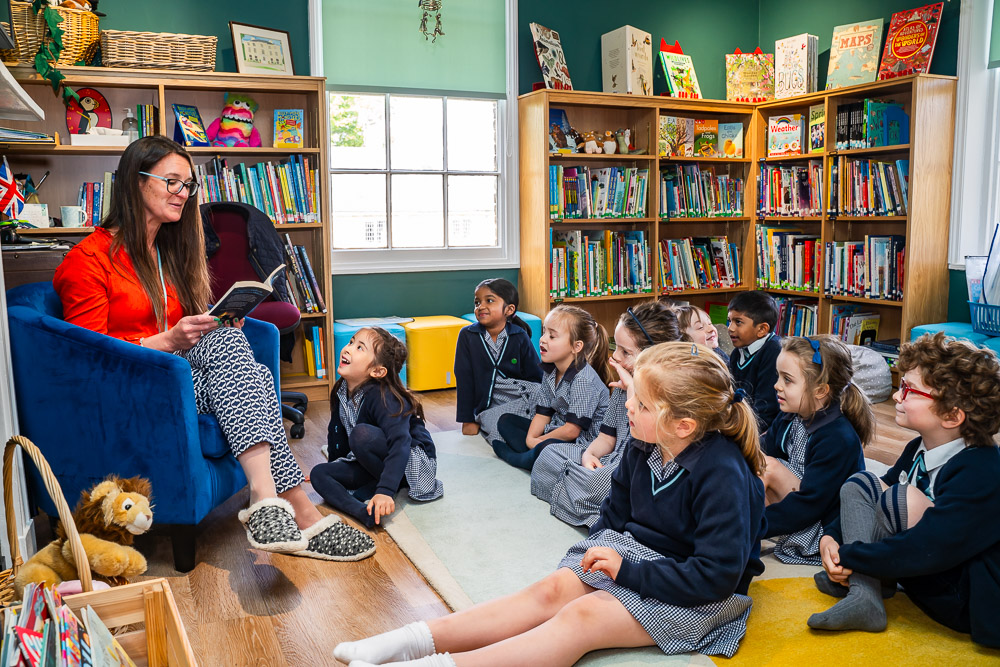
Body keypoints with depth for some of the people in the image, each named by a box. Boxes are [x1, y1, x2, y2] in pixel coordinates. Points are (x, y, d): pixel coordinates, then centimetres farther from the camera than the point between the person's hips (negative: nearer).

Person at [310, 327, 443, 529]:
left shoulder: (382, 397, -27)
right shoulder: (341, 391, -3)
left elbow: (400, 443, -38)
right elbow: (337, 431, 14)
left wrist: (385, 490, -47)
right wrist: (334, 466, 25)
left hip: (412, 461, -8)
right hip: (373, 465, 8)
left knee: (361, 434, -32)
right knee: (318, 474, -8)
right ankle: (365, 512, -28)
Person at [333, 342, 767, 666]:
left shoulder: (722, 474, -25)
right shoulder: (642, 448, -1)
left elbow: (716, 575, -27)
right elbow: (616, 511, 14)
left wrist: (629, 571, -25)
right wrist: (598, 551, -3)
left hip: (700, 595, -6)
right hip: (632, 550, 7)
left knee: (582, 616, -27)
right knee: (552, 591, -17)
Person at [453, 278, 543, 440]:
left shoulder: (520, 337, 3)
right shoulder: (467, 336, 2)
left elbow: (536, 376, 6)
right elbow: (464, 381, 2)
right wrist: (468, 420, 0)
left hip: (523, 397, 2)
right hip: (488, 406, -1)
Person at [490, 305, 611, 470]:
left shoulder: (584, 379, -24)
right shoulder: (550, 371, 4)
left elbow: (571, 431, -24)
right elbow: (543, 413, 5)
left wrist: (540, 440, -12)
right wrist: (530, 438, -12)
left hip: (580, 442, -9)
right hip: (554, 429, 10)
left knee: (547, 448, -40)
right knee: (505, 420, 13)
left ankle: (509, 455, -9)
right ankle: (534, 457, -9)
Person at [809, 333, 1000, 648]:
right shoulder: (919, 450, 1)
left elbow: (927, 550, -32)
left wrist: (846, 557, -23)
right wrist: (831, 537, -11)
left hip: (965, 605, -9)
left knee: (904, 499, -26)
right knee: (859, 483, 3)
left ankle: (851, 575, -7)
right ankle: (862, 595, -9)